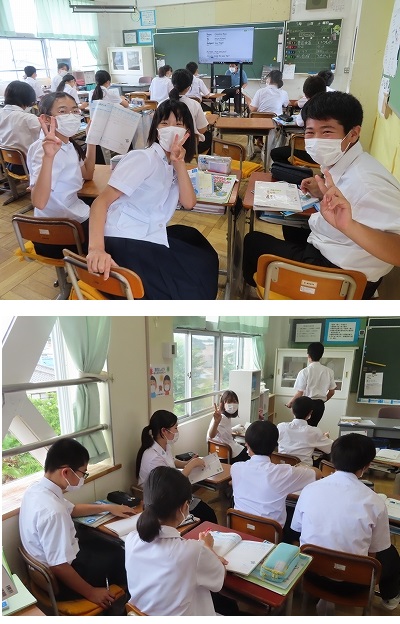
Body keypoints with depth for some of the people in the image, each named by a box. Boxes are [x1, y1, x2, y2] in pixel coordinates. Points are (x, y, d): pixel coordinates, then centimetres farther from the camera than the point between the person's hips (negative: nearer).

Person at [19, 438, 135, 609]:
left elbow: (70, 509, 13)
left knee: (114, 548, 20)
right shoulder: (53, 511, -36)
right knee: (118, 557, 11)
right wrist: (91, 592, -16)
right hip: (58, 581, -8)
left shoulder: (37, 489, -5)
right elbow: (58, 566, -30)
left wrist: (107, 507, 18)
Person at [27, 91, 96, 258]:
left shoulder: (68, 144, 3)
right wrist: (48, 156, -47)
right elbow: (39, 202, -37)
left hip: (74, 218, 9)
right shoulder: (45, 149, -24)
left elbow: (87, 174, 17)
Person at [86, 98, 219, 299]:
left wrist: (179, 164, -9)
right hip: (123, 242, -9)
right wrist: (96, 248, -39)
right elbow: (101, 202, -22)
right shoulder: (143, 158, -13)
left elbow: (188, 203, 3)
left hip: (148, 238, 9)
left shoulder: (171, 164, 14)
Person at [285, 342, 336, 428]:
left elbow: (299, 393, -12)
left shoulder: (304, 372, -14)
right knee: (312, 427, 17)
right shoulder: (329, 371, -1)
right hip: (320, 405, 5)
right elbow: (332, 392, 7)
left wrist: (290, 402, 5)